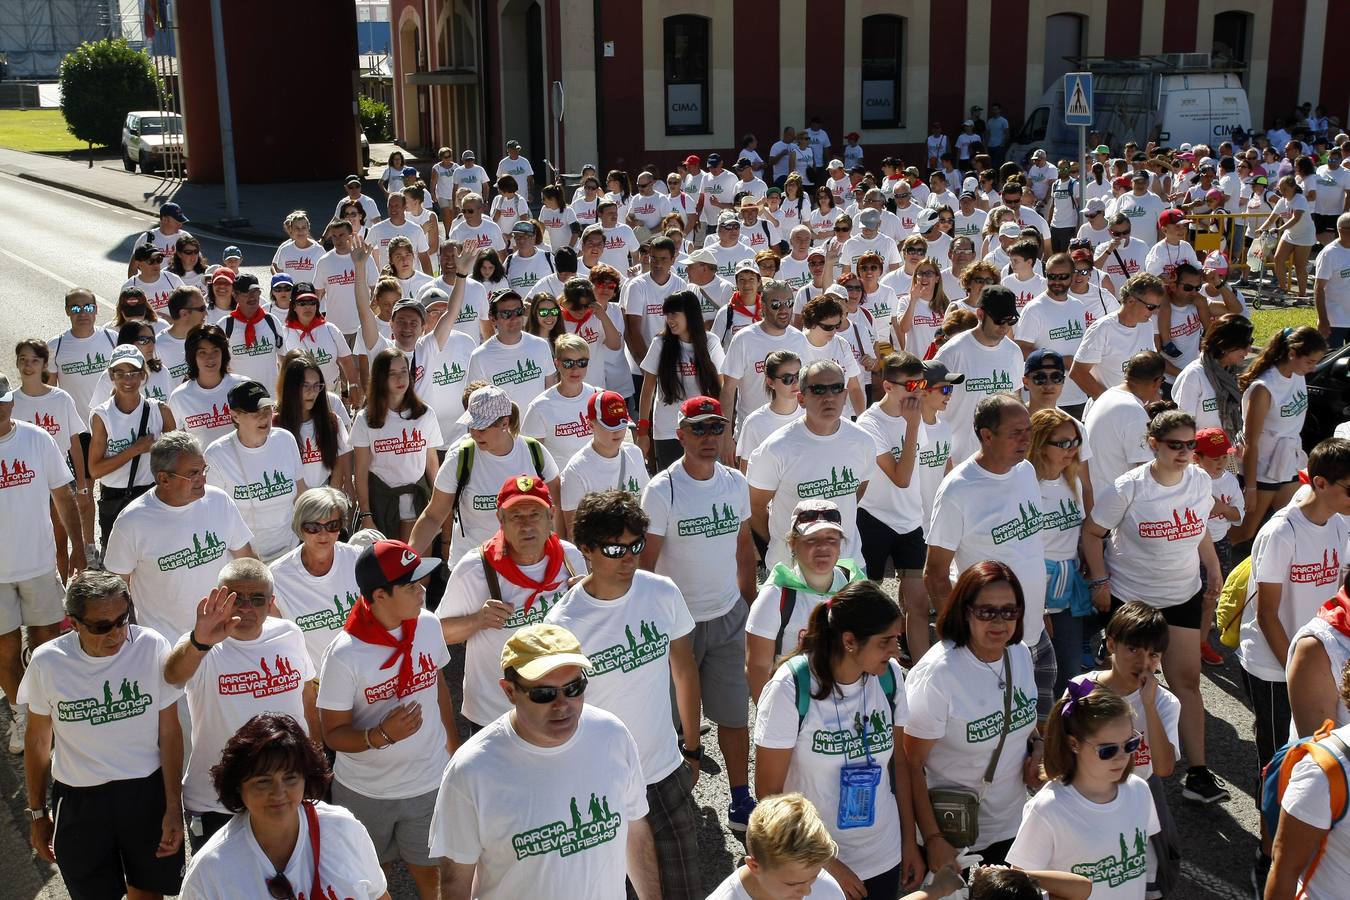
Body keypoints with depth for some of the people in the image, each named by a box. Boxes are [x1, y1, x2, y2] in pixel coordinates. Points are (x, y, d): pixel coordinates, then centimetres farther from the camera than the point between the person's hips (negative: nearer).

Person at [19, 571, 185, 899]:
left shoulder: (152, 647, -17)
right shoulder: (47, 662, -14)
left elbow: (169, 732, -9)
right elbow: (38, 740, 1)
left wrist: (173, 807, -8)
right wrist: (37, 813, 8)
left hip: (146, 789, 0)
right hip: (78, 798, 0)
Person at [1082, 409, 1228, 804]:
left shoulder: (1199, 480, -3)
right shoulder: (1128, 488, -18)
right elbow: (1092, 533, -10)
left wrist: (1214, 570, 7)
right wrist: (1099, 581, -14)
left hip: (1183, 595, 4)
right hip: (1130, 596, -4)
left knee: (1187, 680, 4)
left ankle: (1197, 773, 8)